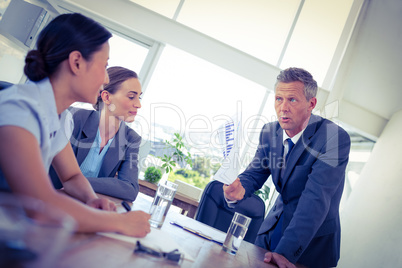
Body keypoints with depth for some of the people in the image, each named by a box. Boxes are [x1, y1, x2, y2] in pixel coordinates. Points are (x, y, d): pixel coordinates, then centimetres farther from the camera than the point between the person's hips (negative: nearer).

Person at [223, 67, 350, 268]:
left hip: (314, 239, -5)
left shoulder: (335, 138, -25)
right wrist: (239, 189, -24)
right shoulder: (270, 132, -5)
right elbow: (255, 172, 0)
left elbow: (315, 199, -31)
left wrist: (286, 251, -37)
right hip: (274, 227, 5)